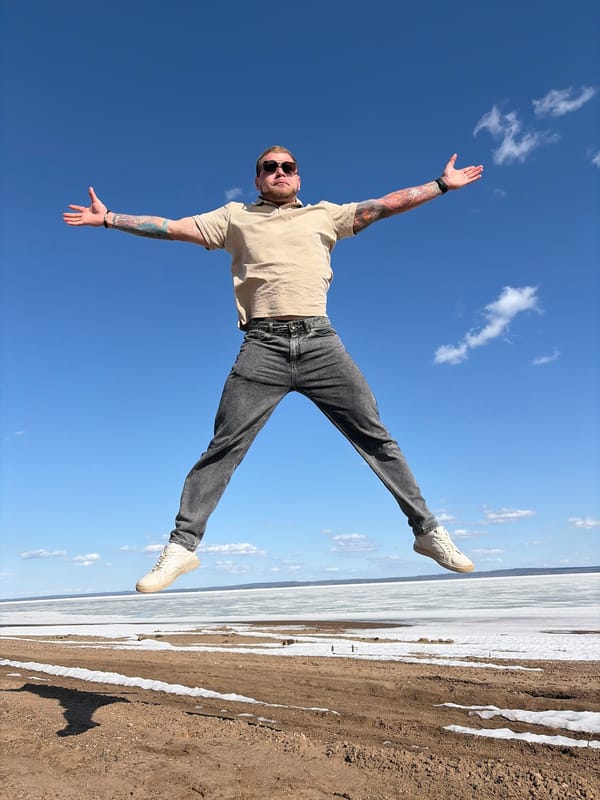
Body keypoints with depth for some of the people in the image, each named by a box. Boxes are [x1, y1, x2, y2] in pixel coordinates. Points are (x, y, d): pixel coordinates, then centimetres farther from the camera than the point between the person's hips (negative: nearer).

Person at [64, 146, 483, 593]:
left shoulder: (325, 214, 23)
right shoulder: (235, 216, 21)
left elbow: (386, 205, 20)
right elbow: (170, 227, 17)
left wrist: (442, 184, 17)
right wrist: (108, 218, 13)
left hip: (320, 342, 1)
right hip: (263, 347, 0)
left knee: (376, 437, 0)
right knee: (223, 447, -4)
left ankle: (427, 529, 11)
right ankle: (182, 546, 6)